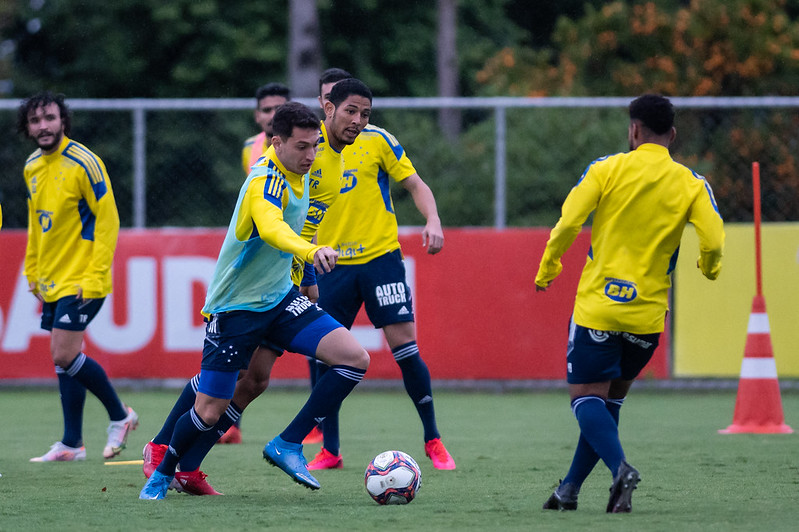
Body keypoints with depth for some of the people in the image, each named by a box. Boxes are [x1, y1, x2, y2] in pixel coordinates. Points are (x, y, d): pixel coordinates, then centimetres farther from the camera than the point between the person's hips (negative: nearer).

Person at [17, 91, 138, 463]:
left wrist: (94, 276, -18)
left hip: (81, 280, -8)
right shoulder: (33, 167, 9)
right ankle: (71, 444, 14)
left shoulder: (83, 163, -14)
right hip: (52, 280, 8)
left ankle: (119, 416, 7)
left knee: (65, 355, -12)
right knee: (62, 358, 8)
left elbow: (108, 219, -14)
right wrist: (32, 272, 19)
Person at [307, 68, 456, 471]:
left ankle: (433, 441, 4)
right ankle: (329, 450, 9)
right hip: (332, 263, 2)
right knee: (324, 354, -2)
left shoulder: (376, 140, 0)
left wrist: (432, 221, -15)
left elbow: (415, 184, 2)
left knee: (404, 345, -8)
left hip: (380, 256, -2)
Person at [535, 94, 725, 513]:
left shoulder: (607, 169, -5)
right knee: (609, 399, 17)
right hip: (649, 314, 3)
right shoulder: (691, 185, -1)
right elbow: (713, 242, -11)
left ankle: (620, 467, -25)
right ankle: (570, 489, 18)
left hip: (597, 307, -3)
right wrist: (709, 267, 12)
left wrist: (546, 270, 5)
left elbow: (567, 225, -11)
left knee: (586, 397, 1)